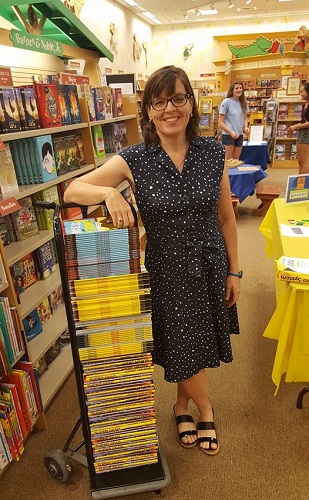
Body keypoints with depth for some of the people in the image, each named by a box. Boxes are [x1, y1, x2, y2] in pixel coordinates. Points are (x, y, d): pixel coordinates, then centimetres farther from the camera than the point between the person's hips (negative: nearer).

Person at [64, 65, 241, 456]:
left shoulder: (213, 152, -5)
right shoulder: (135, 160, -12)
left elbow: (226, 218, 2)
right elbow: (72, 191, -11)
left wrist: (234, 271, 4)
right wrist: (109, 192, -31)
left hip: (210, 268, 3)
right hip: (167, 273, -2)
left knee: (199, 344, 20)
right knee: (184, 348, 13)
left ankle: (182, 405, 50)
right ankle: (205, 410, 45)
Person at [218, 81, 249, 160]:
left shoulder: (243, 102, 8)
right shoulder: (226, 102, -8)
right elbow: (220, 122, -10)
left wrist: (246, 127, -3)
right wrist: (231, 132, -20)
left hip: (240, 135, 6)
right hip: (228, 135, -6)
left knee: (236, 160, 13)